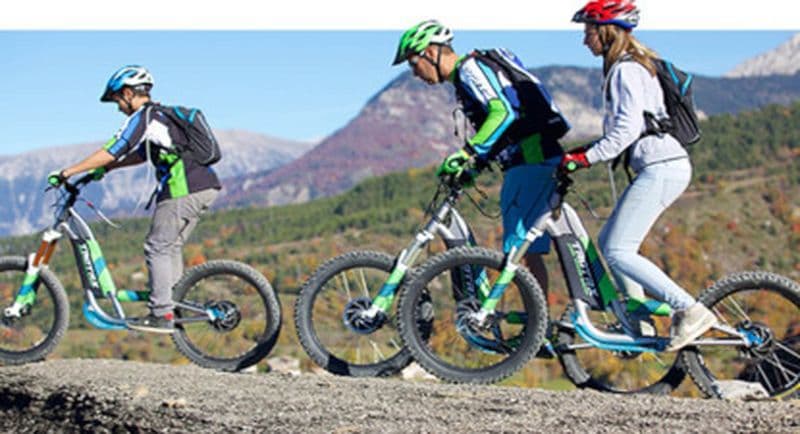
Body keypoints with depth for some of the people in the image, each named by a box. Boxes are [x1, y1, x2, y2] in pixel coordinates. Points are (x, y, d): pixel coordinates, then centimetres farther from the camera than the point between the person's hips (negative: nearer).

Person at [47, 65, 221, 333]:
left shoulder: (142, 117, -5)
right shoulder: (162, 114, 25)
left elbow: (110, 152, -10)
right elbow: (143, 154, 35)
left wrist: (67, 173, -5)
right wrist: (105, 169, 32)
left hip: (183, 189, -9)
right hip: (206, 185, 9)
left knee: (157, 249, -2)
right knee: (170, 247, 17)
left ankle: (161, 316, -3)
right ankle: (175, 306, 18)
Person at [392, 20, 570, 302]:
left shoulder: (471, 67, -10)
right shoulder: (464, 77, 21)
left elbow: (503, 113, -24)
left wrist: (466, 153, -28)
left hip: (533, 160, -10)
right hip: (525, 163, 10)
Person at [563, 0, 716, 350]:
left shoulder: (626, 70, -12)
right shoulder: (633, 65, 19)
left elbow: (627, 129, -21)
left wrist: (586, 157, -18)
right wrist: (586, 151, 17)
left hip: (660, 169, -10)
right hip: (661, 167, 10)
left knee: (618, 251, -13)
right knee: (609, 241, 14)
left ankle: (690, 310, -15)